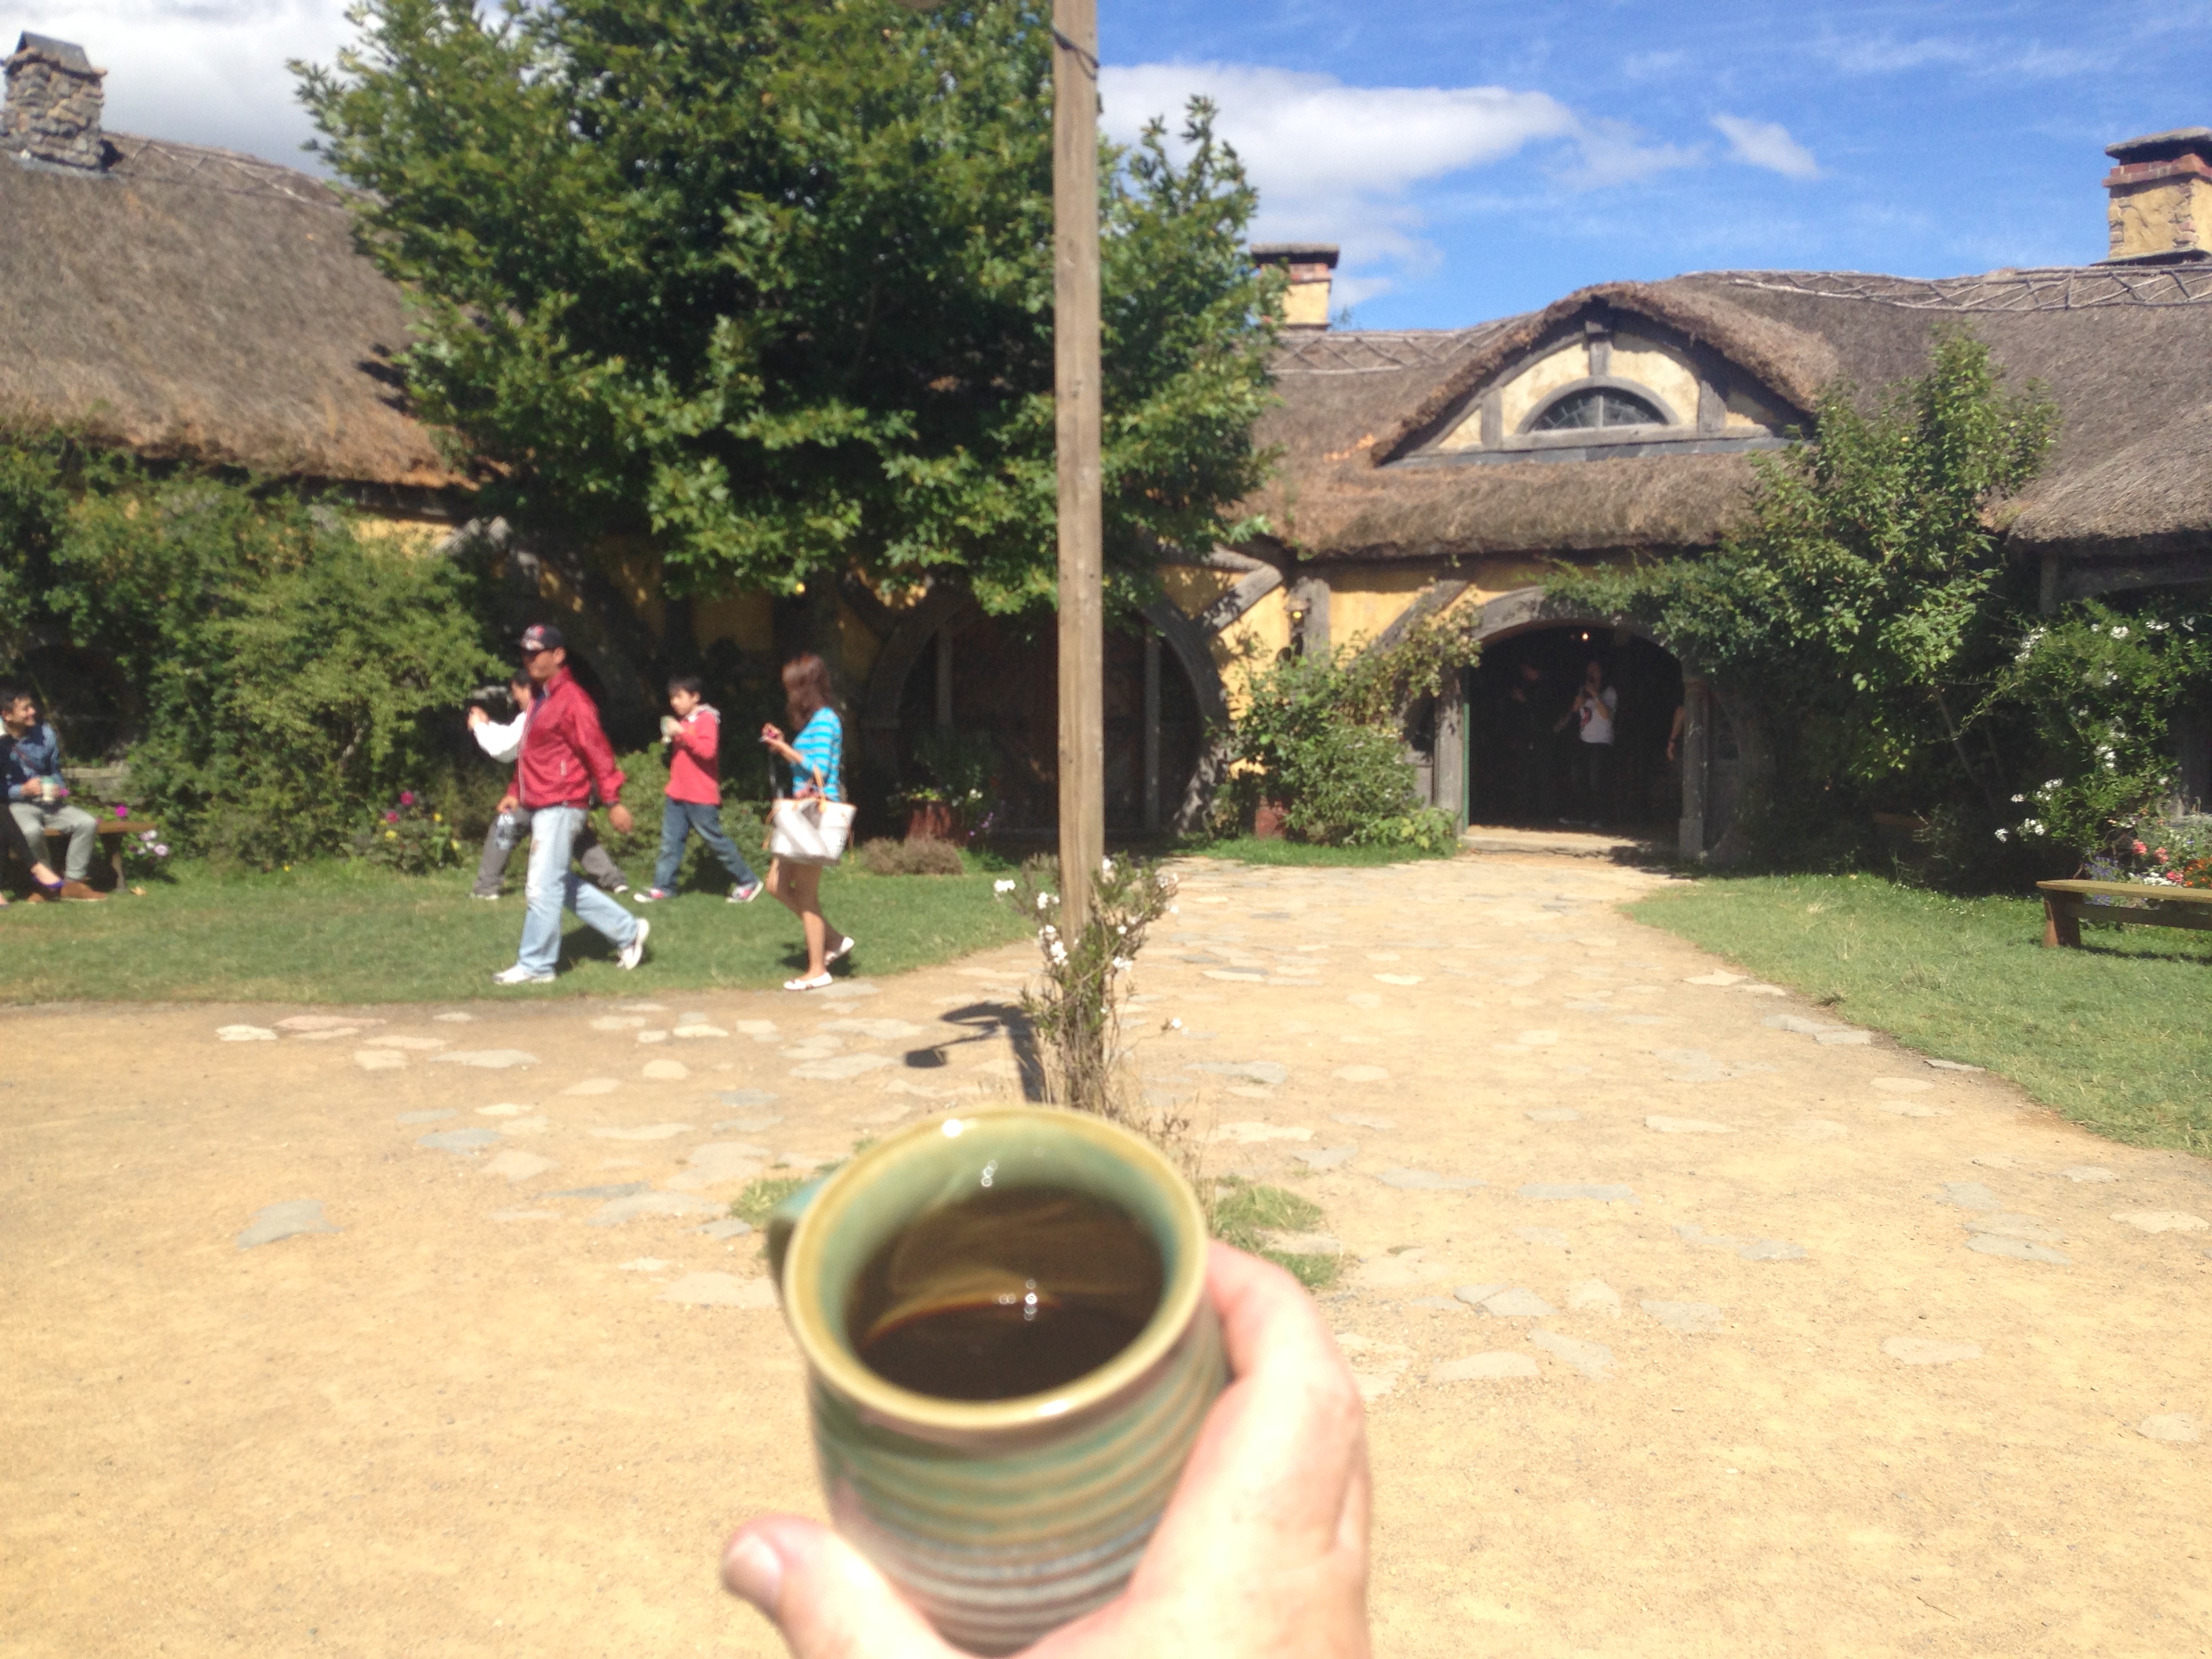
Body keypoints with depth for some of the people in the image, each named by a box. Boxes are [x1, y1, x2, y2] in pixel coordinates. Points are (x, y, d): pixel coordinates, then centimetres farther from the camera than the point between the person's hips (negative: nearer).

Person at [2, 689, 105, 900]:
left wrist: (58, 787, -5)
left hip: (48, 802, 5)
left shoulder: (45, 733, 3)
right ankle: (45, 883, -15)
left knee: (87, 823, -19)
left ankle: (72, 882, -10)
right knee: (32, 831, -37)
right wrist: (23, 790, -22)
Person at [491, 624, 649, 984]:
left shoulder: (570, 699, -13)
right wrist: (517, 792, 21)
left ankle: (535, 966, 1)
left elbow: (597, 751, -17)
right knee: (561, 885, 15)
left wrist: (613, 801, -20)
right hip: (540, 805, 10)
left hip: (560, 806, -10)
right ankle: (628, 930, 23)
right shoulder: (539, 697, 16)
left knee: (543, 887, -7)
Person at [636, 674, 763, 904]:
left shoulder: (707, 719, -11)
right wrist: (670, 739, 9)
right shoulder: (682, 721, 15)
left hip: (701, 796, -8)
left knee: (715, 840, -2)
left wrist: (682, 733, -26)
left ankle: (748, 882, 9)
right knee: (670, 841, 7)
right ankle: (663, 887, 12)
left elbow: (708, 750, -25)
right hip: (678, 793, 8)